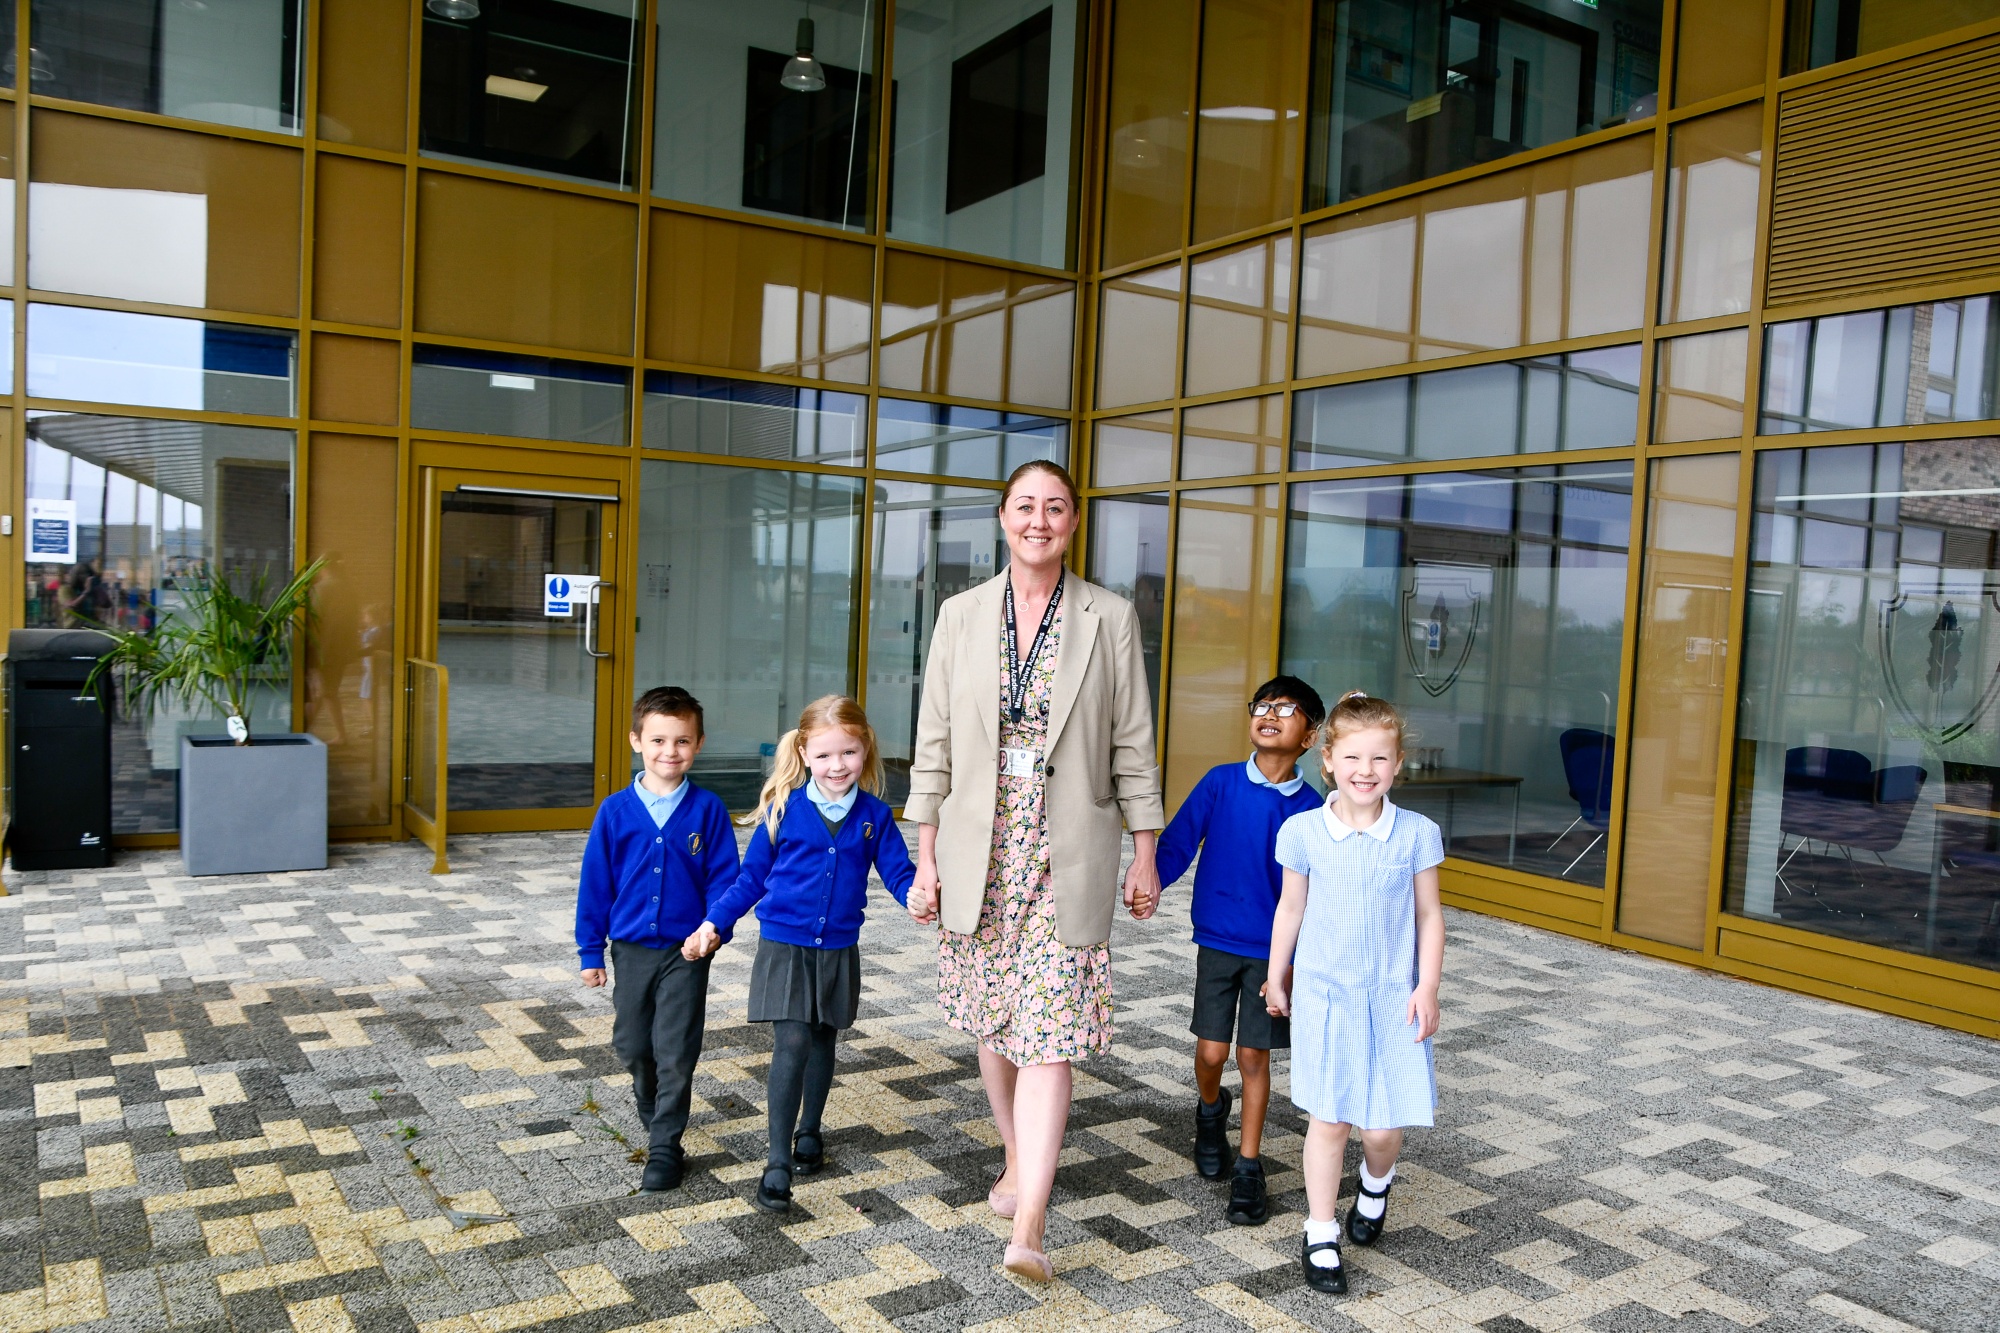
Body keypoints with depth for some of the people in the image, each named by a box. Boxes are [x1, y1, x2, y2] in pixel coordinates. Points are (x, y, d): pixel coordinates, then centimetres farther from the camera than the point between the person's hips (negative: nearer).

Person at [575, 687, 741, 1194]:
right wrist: (590, 951, 2)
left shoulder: (707, 809, -8)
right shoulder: (616, 810, -5)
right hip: (631, 948, 2)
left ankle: (665, 1147, 13)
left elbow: (723, 878, -4)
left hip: (685, 951, -2)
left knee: (675, 1053, 0)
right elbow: (595, 882, 1)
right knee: (632, 1046, 17)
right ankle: (652, 1108, 45)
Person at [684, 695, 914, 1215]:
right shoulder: (783, 810, -7)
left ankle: (809, 1131, 39)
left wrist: (919, 895, -25)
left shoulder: (874, 817, -3)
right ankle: (778, 1162, -3)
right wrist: (714, 923, -6)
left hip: (838, 951, 3)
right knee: (791, 1045, -10)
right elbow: (750, 878, 1)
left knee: (822, 1042, 17)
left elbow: (899, 873, -3)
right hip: (784, 946, -3)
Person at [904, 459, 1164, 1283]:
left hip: (1068, 858, -2)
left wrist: (1145, 857, 3)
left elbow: (1133, 745, 2)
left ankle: (1027, 1229, -4)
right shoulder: (962, 615, 3)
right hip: (979, 853, 3)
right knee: (993, 1024, 15)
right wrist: (925, 860, 3)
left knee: (1050, 1034, -7)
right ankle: (1018, 1159, 37)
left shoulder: (1111, 619, -1)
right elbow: (934, 745, 4)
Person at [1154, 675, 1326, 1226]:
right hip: (1217, 939, 0)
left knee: (1254, 1055, 4)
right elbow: (1177, 842, -7)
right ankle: (1211, 1110, 36)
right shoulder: (1220, 782, -6)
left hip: (1272, 949, 0)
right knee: (1211, 1051, 1)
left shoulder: (1308, 806, -6)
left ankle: (1248, 1170, 20)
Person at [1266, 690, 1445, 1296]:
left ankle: (1376, 1183, 39)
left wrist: (1427, 986, -4)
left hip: (1392, 998, 0)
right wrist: (1277, 978, 14)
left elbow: (1429, 915, 2)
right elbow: (1290, 909, 6)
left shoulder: (1417, 834, -6)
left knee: (1383, 1125, 4)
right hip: (1324, 995, 0)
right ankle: (1321, 1237, 21)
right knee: (1328, 1120, 5)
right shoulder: (1303, 832, -6)